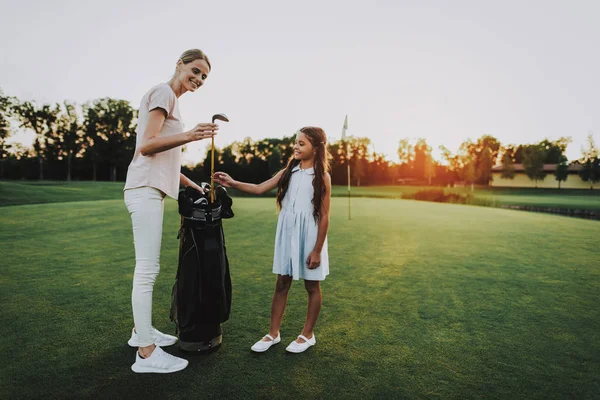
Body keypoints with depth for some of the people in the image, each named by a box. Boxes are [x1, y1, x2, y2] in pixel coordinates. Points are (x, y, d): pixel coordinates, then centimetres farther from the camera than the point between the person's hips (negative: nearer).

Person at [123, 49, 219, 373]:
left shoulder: (169, 99, 22)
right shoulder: (163, 92, -5)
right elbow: (147, 145, -17)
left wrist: (191, 184, 23)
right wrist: (189, 135, -30)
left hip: (152, 190, 10)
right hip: (146, 189, -10)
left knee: (147, 267, 14)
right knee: (147, 269, -9)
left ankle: (141, 331, 26)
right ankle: (146, 352, -2)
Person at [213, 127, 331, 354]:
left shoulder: (322, 177, -6)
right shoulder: (288, 172, 6)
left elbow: (324, 216, -8)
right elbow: (259, 189, -1)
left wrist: (317, 250, -11)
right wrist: (233, 184, -16)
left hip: (309, 236, -4)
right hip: (286, 235, 4)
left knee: (312, 286, 9)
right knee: (282, 284, 10)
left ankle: (308, 334, 25)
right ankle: (273, 334, 22)